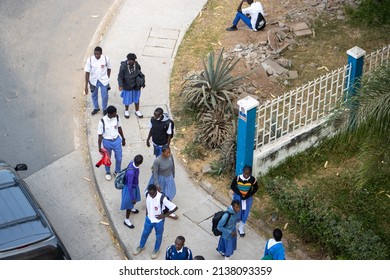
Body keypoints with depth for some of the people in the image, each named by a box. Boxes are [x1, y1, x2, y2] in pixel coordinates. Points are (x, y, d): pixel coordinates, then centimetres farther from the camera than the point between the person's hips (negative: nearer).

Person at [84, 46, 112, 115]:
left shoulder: (106, 58, -19)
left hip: (104, 81, -1)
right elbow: (87, 73, -17)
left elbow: (109, 69, 0)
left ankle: (104, 109, 32)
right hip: (94, 81, 1)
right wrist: (86, 86, -17)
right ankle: (96, 108, 46)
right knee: (94, 95, 20)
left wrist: (107, 78, 9)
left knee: (105, 96, 4)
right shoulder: (90, 60, -21)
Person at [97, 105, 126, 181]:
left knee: (119, 158, 14)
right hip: (107, 142, -3)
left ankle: (117, 172, 41)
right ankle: (108, 172, 45)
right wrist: (99, 147, -11)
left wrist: (123, 139, 14)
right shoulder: (102, 121, -25)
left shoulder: (117, 117, -13)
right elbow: (100, 135, -15)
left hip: (117, 140, 3)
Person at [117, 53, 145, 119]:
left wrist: (142, 83, 9)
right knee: (127, 99, 14)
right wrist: (120, 85, -29)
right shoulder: (123, 66, -21)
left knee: (136, 99, 18)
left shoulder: (137, 65, -12)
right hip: (127, 86, -3)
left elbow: (139, 73, 4)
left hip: (136, 86, 3)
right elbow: (120, 76, -17)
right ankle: (126, 111, 39)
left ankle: (137, 111, 39)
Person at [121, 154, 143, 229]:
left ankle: (132, 208, 65)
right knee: (130, 203, 16)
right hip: (130, 188, -8)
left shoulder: (133, 162, -20)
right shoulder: (131, 172, -45)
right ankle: (127, 220, 40)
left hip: (135, 185, 8)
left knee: (136, 199, 33)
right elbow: (129, 186, -33)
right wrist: (132, 198, -21)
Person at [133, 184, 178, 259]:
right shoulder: (148, 195, -18)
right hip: (149, 219, 4)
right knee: (145, 233, 25)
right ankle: (141, 246, 52)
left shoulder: (162, 198, -34)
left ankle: (156, 250, 47)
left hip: (159, 221, -4)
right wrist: (147, 213, 7)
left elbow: (175, 208, -29)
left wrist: (164, 215, -22)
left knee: (158, 236, 20)